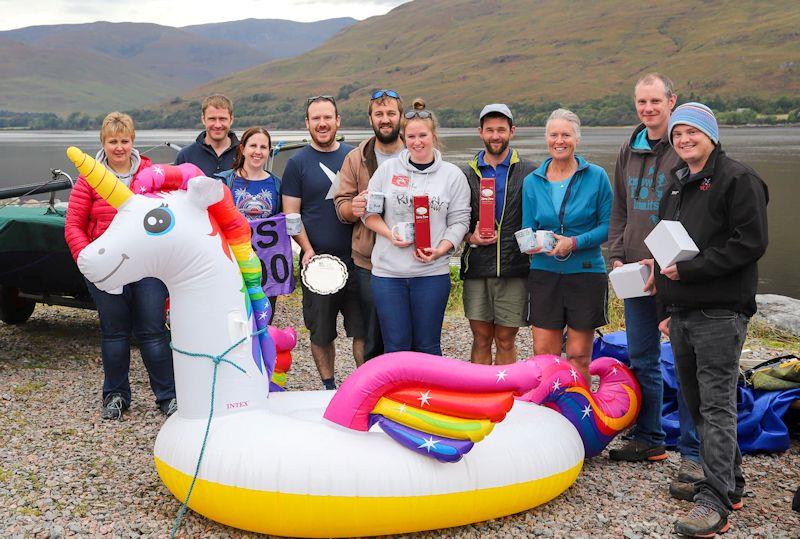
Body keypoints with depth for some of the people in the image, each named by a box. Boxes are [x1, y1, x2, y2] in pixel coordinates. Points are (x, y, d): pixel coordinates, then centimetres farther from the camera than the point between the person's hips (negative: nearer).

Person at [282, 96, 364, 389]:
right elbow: (291, 214, -1)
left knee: (363, 329, 2)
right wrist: (308, 250, -13)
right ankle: (329, 387, 22)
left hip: (356, 259, 1)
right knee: (321, 332, 9)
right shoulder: (297, 163, 2)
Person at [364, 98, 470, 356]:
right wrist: (391, 234, -10)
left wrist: (441, 250, -13)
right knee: (396, 346, 4)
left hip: (432, 272, 0)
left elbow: (459, 220, 3)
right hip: (388, 271, 1)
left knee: (427, 346, 7)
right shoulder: (387, 169, 5)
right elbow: (369, 212, 8)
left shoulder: (452, 175, 4)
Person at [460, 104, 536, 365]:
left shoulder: (528, 173, 6)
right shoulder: (467, 175, 10)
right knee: (481, 339, 6)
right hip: (477, 269, 1)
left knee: (506, 341, 6)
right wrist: (471, 237, -5)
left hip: (515, 269, -1)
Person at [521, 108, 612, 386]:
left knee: (579, 357, 4)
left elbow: (608, 225, -2)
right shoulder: (532, 181, 6)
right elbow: (527, 228, 9)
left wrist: (575, 243, -15)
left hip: (586, 273, -2)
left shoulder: (596, 176, -2)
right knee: (543, 354, 1)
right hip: (544, 273, 2)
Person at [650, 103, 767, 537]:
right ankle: (730, 483, 25)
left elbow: (750, 243, -15)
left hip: (720, 313, -8)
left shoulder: (738, 179, -6)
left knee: (717, 405, -9)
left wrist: (689, 269, -18)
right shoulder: (675, 186, 20)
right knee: (697, 403, 12)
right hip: (681, 313, 8)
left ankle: (715, 502, -7)